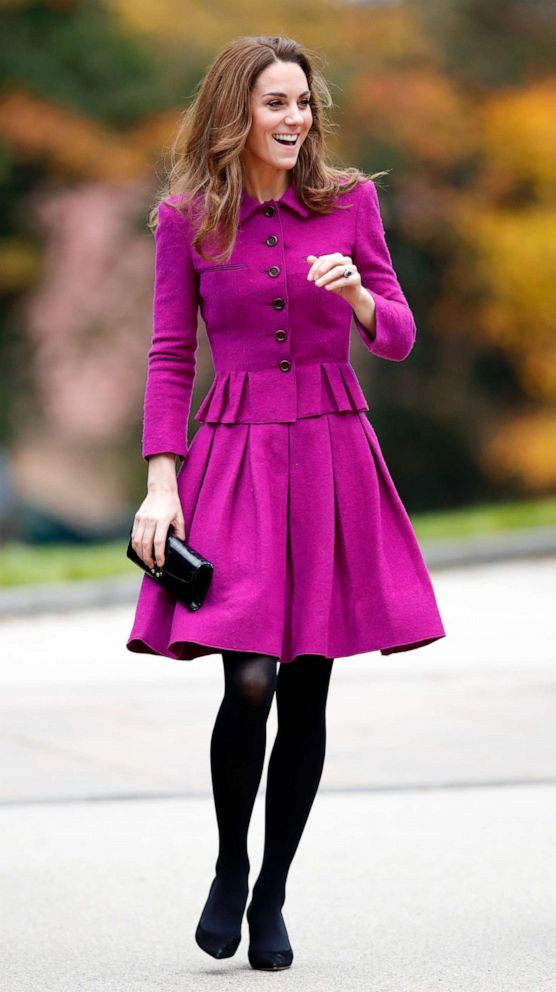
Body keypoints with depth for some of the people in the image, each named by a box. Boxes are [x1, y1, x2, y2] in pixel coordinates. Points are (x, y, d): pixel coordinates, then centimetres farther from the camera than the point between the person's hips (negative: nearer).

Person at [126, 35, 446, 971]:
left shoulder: (350, 201, 4)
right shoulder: (185, 219, 0)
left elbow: (400, 337, 6)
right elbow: (169, 358, 2)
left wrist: (356, 297, -16)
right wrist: (161, 486, -6)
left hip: (332, 455, 2)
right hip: (233, 455, -2)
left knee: (307, 691, 4)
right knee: (248, 682, -14)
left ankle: (272, 893, 19)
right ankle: (228, 867, 11)